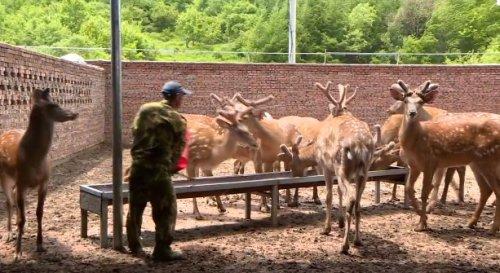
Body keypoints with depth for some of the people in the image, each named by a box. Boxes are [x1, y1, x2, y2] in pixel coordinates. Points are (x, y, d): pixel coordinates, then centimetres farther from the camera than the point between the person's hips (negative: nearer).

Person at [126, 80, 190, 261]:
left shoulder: (145, 109, 7)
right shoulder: (177, 120, -4)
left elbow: (134, 131, 12)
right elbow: (178, 150, 0)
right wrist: (171, 168, 16)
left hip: (137, 166, 6)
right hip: (158, 170, -6)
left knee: (135, 207, 18)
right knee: (166, 210, 6)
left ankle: (134, 246, 30)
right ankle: (162, 250, 9)